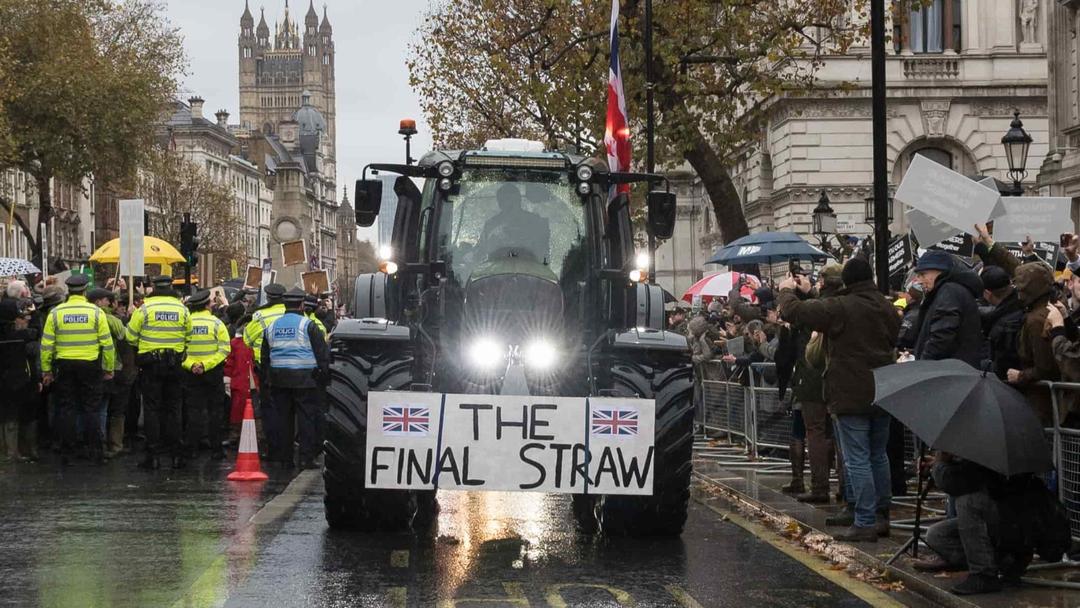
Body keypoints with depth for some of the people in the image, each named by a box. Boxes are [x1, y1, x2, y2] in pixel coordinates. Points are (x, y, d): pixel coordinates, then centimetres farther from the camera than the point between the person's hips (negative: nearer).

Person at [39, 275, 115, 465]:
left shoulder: (55, 313, -2)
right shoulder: (96, 312, -5)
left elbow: (46, 345, -2)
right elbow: (107, 344, -4)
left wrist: (46, 370, 7)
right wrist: (109, 369, 5)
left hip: (64, 366, 1)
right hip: (90, 366, -1)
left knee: (67, 409, 7)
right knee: (90, 409, 6)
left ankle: (66, 452, 10)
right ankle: (95, 451, 5)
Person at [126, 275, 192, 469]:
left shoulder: (144, 309, -8)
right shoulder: (182, 309, 1)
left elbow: (131, 336, -3)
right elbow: (188, 337, 8)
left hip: (150, 363, -3)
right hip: (174, 363, 3)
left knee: (151, 408, 2)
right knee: (172, 408, 10)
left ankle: (153, 455, -1)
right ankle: (176, 454, 9)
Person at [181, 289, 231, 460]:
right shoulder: (216, 323, -7)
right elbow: (224, 349, -13)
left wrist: (190, 365, -13)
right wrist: (206, 364, -15)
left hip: (191, 372, 1)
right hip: (214, 373, -1)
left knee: (193, 410, 7)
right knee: (215, 411, 6)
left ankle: (191, 449, 5)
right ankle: (215, 449, 7)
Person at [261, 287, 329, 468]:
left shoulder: (272, 326, 11)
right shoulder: (307, 325, -6)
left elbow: (264, 355, 18)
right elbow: (322, 351, -7)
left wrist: (267, 378, 24)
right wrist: (323, 372, 2)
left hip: (278, 379, 5)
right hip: (304, 379, -5)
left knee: (283, 418, 10)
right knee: (307, 418, -1)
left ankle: (284, 457, 12)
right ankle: (306, 458, -6)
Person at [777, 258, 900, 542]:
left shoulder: (840, 308, -15)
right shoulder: (887, 308, 8)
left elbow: (794, 311, -16)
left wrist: (786, 291, 9)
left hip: (851, 396, -7)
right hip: (882, 394, 7)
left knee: (857, 460, -4)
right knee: (878, 456, 17)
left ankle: (865, 523, -5)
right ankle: (881, 516, 22)